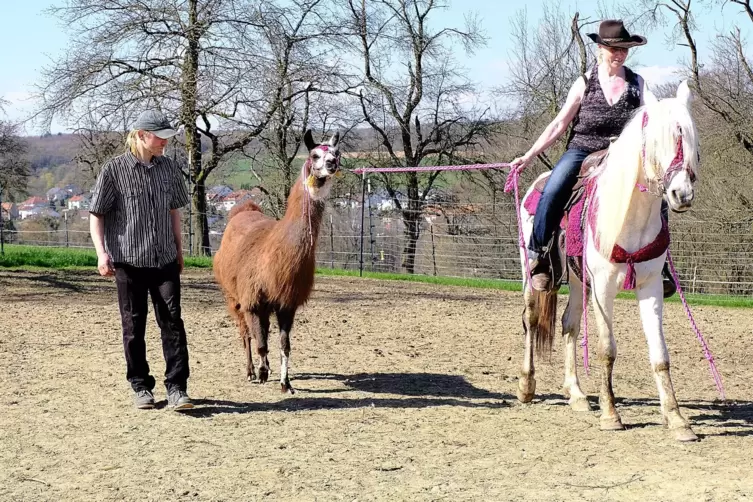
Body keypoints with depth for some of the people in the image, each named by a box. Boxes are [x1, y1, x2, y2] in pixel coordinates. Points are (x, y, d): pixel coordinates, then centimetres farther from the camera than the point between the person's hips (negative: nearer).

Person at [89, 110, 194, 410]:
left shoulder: (169, 169, 7)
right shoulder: (114, 170, -7)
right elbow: (96, 214, -4)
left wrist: (179, 249, 18)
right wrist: (101, 253, -14)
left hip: (165, 259, 3)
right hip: (129, 261, -3)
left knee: (172, 321, -3)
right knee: (134, 326, 6)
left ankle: (176, 387, 1)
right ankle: (140, 386, 18)